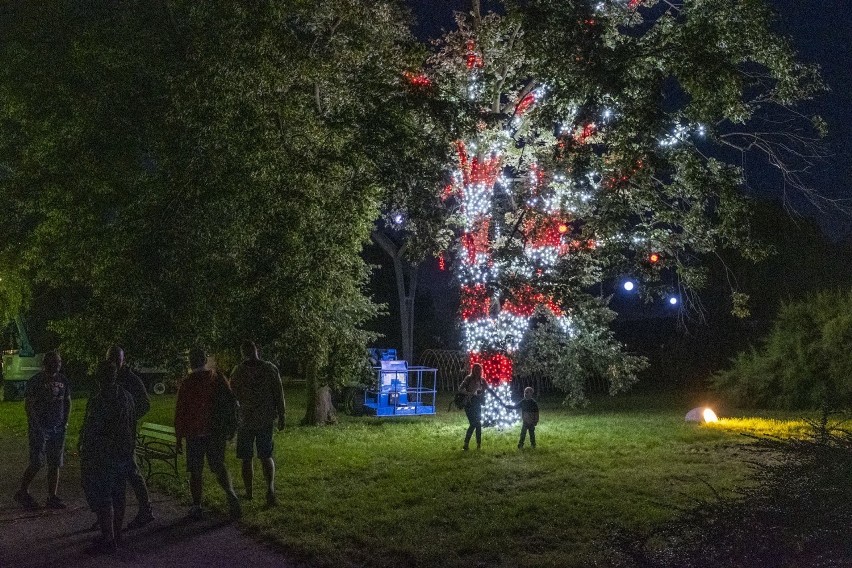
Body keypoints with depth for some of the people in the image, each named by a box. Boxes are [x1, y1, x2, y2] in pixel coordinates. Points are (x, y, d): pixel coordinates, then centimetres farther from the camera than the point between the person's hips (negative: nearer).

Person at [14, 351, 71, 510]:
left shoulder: (62, 380, 9)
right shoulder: (35, 381, -6)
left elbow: (67, 401, 16)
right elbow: (28, 404, -8)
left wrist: (65, 422, 8)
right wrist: (34, 424, -13)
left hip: (58, 428, 5)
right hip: (39, 428, -5)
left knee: (55, 464, 5)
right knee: (37, 463, -8)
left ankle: (52, 498, 11)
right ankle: (22, 492, 11)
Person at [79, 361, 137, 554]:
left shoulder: (98, 401, -18)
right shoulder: (127, 397, 6)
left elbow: (90, 433, -17)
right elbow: (133, 428, 13)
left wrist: (85, 459, -10)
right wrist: (129, 452, 21)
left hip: (102, 458, -8)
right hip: (123, 456, 8)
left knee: (102, 499, -1)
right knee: (118, 497, 15)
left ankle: (108, 540, 1)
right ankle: (116, 534, 25)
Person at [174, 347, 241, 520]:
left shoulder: (187, 383, -9)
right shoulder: (219, 379, 1)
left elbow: (180, 412, -7)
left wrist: (179, 437, 1)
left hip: (195, 433, -3)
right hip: (217, 432, 3)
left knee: (196, 471, 8)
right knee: (219, 467, 13)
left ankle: (197, 507, 12)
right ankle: (231, 495, -8)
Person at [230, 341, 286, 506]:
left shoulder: (238, 371, -8)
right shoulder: (270, 369, -3)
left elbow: (233, 396, -2)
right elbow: (279, 394, -1)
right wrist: (281, 416, 8)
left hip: (246, 420, -2)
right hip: (267, 419, 2)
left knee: (247, 459, 10)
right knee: (266, 456, 11)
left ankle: (248, 493, 19)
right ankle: (270, 488, -8)